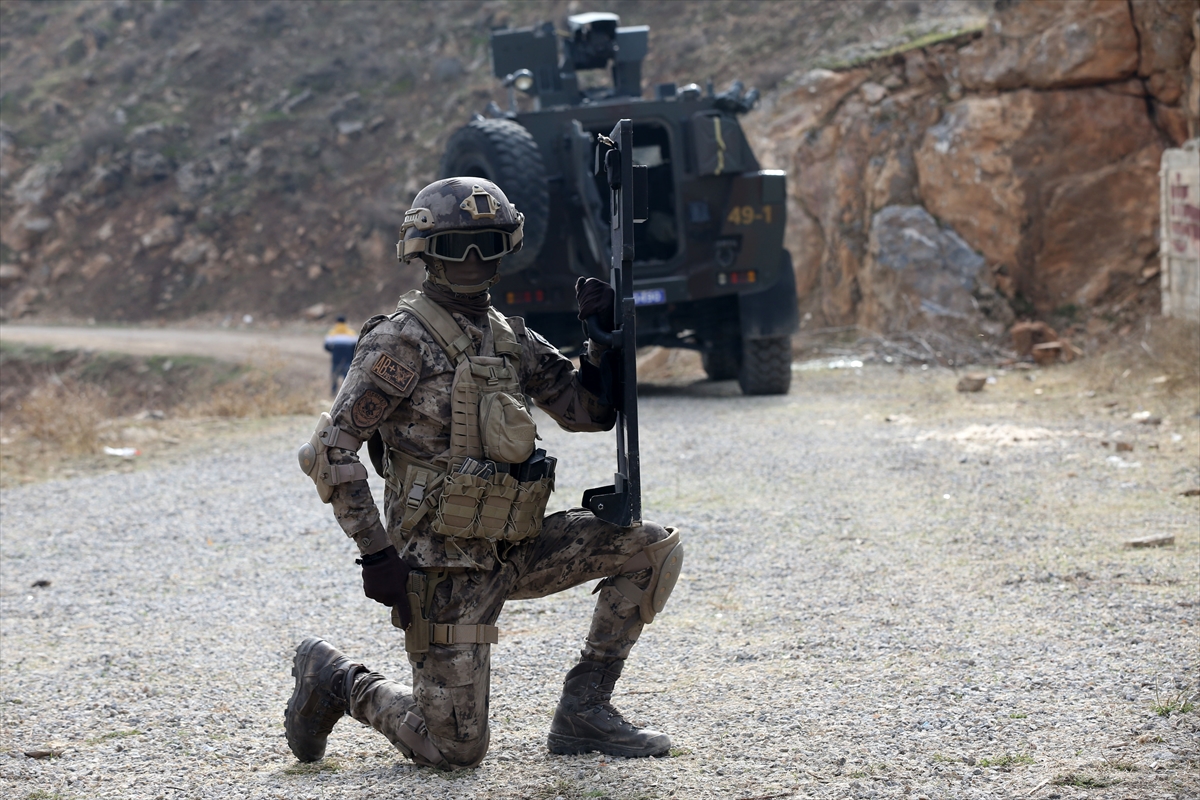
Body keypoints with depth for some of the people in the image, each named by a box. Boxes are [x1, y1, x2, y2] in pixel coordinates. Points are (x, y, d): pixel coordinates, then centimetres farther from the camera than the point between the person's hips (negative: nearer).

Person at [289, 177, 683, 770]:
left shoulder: (509, 337, 10)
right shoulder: (402, 341, -13)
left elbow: (590, 411, 16)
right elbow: (329, 452, -16)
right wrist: (376, 553, -20)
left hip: (511, 548, 7)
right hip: (443, 561, -7)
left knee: (655, 551, -4)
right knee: (455, 748, -7)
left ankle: (582, 712, 4)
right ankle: (335, 681, 19)